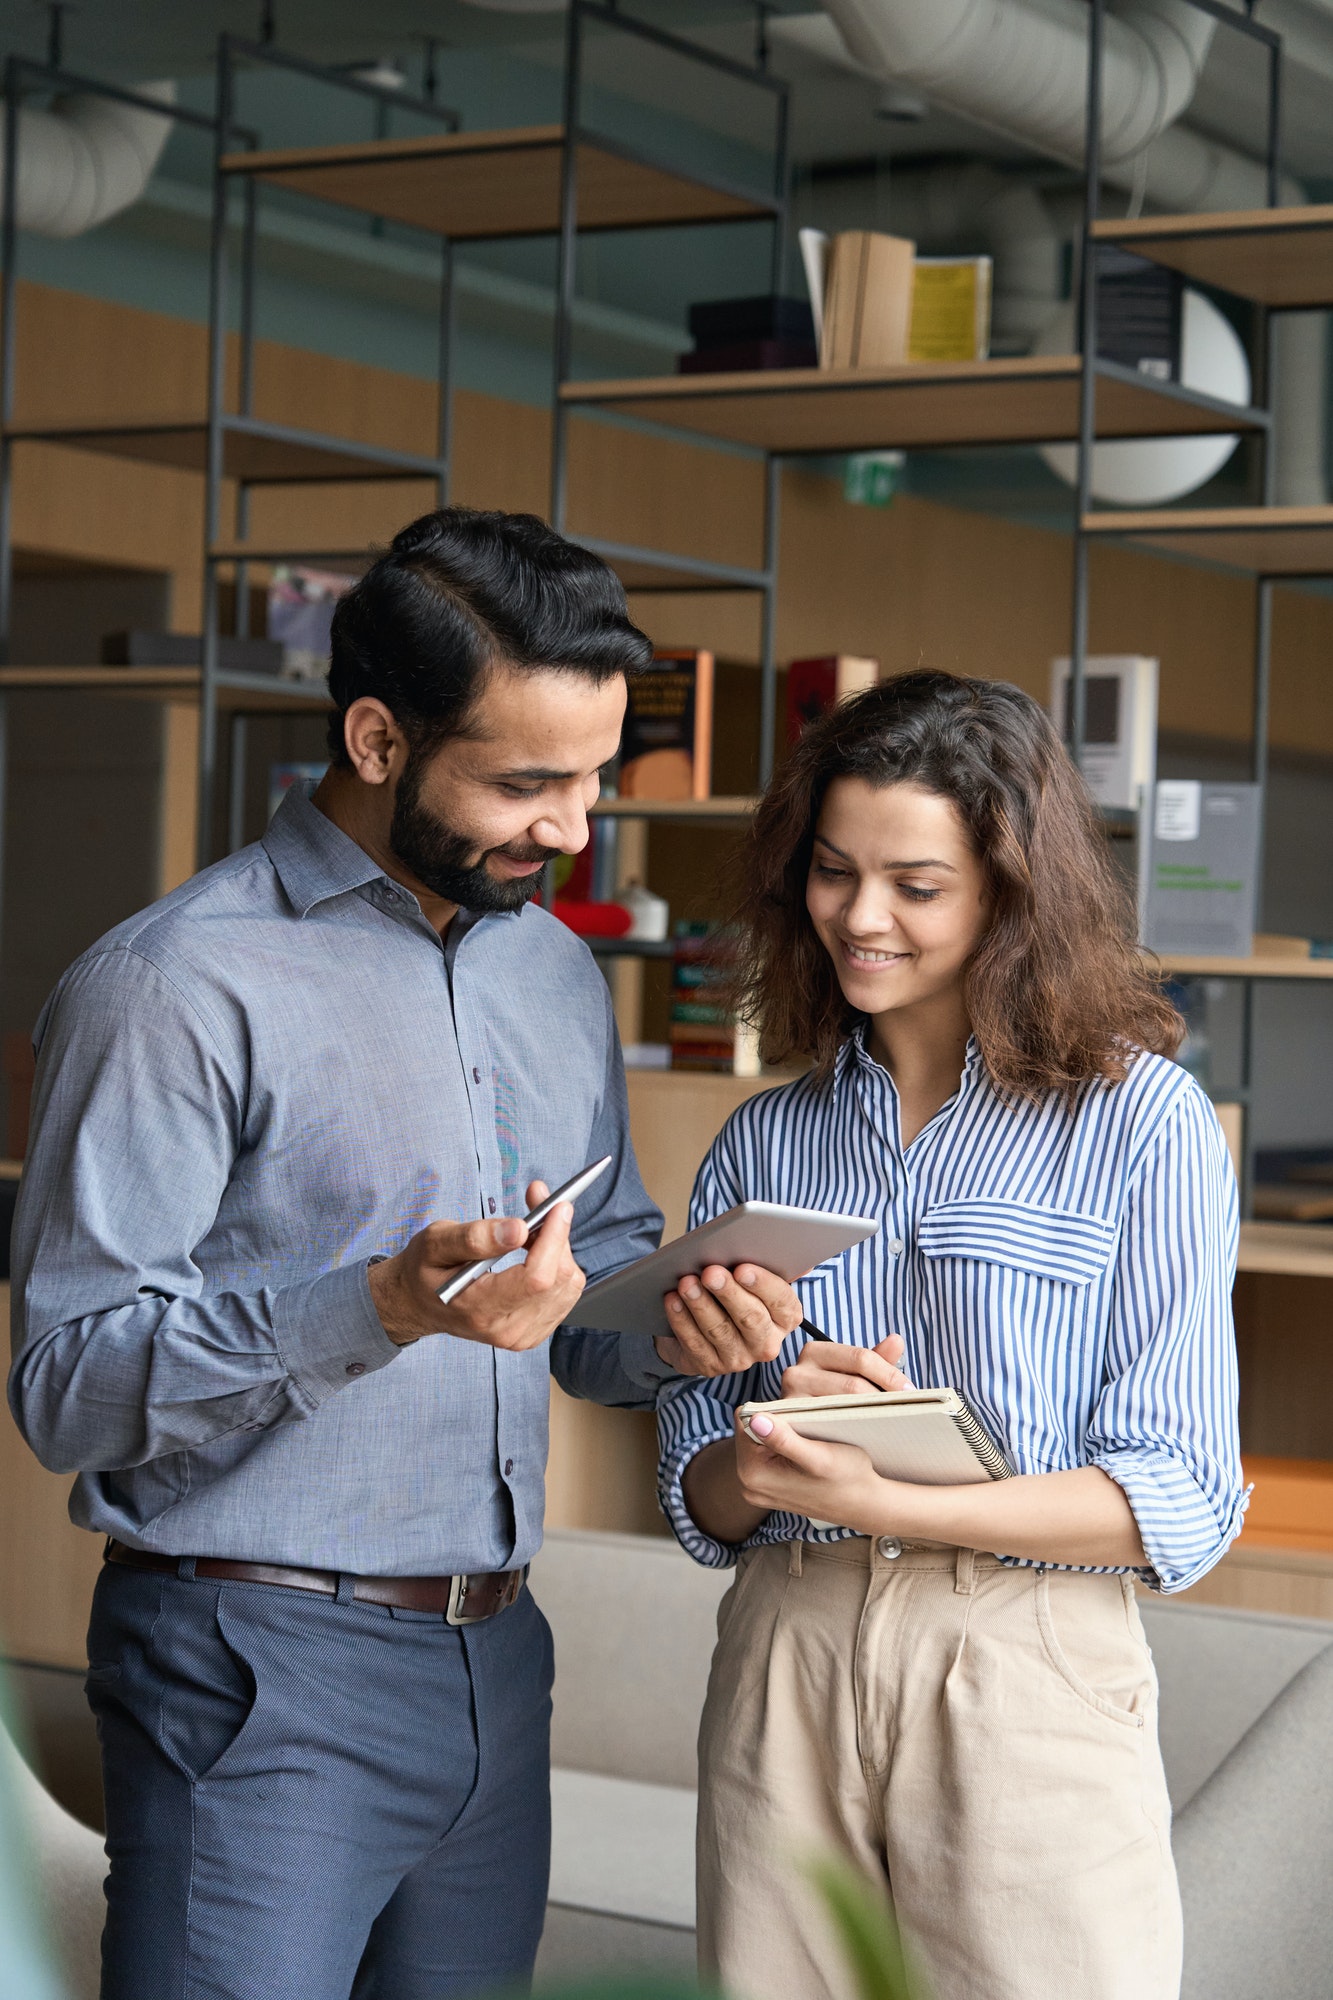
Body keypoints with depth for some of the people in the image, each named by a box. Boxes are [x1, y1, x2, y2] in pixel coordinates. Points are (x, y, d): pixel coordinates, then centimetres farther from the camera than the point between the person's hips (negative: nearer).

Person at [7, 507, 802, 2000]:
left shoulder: (560, 972, 14)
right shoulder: (177, 984, -11)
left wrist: (670, 1328, -4)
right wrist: (386, 1306, -28)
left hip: (494, 1659, 7)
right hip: (259, 1672, -7)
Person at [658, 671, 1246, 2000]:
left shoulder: (1138, 1120, -3)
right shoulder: (763, 1144, 11)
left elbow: (1182, 1498, -8)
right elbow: (697, 1498, 12)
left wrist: (888, 1503, -19)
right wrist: (774, 1433, -11)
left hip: (1031, 1679, -3)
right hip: (783, 1667, 4)